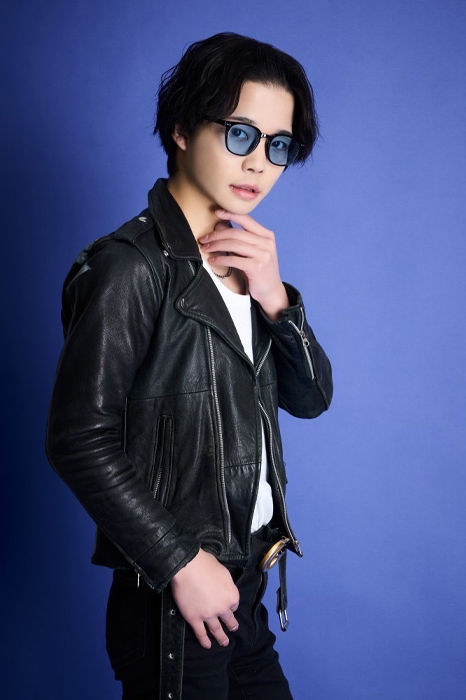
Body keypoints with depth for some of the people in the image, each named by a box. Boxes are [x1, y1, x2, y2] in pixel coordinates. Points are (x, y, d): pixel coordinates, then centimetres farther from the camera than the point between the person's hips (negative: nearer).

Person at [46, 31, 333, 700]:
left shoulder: (243, 258, 8)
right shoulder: (131, 267, -17)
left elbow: (310, 397, 7)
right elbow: (79, 440, -21)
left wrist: (274, 298, -10)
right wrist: (182, 562, -17)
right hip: (173, 596, -7)